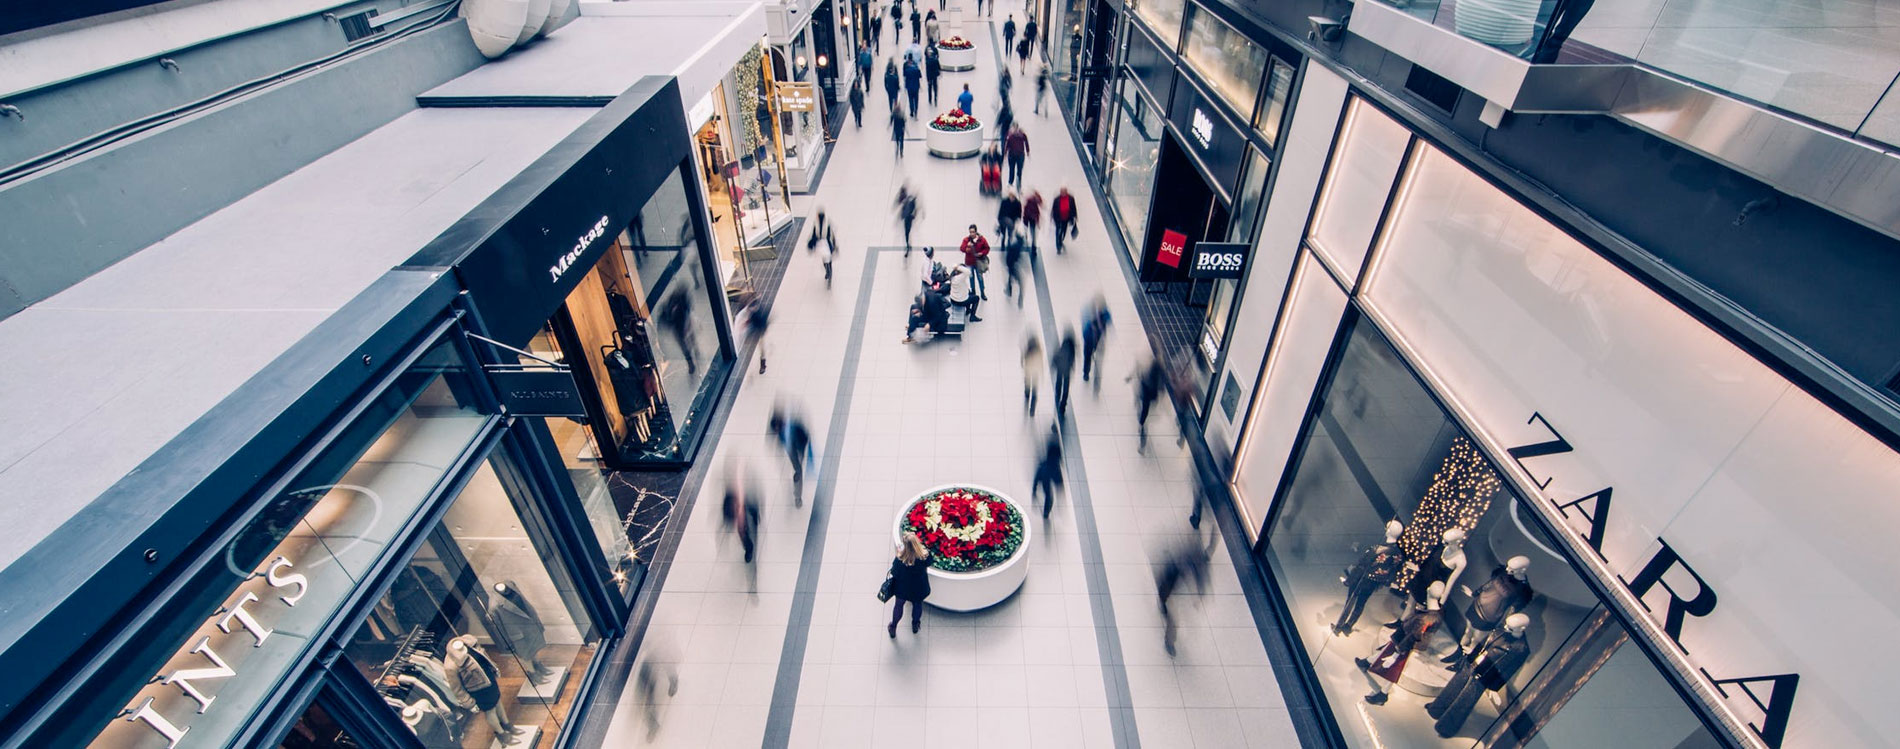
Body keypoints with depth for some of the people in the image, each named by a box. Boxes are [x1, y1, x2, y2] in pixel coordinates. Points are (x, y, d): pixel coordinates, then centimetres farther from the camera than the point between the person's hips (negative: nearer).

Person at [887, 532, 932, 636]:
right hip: (919, 588, 1)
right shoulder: (925, 555, -32)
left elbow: (894, 573, -18)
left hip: (902, 589, -1)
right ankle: (915, 625, 56)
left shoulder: (900, 560, -37)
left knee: (899, 606, 27)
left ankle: (893, 629, 50)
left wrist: (899, 553, -13)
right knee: (917, 604, 31)